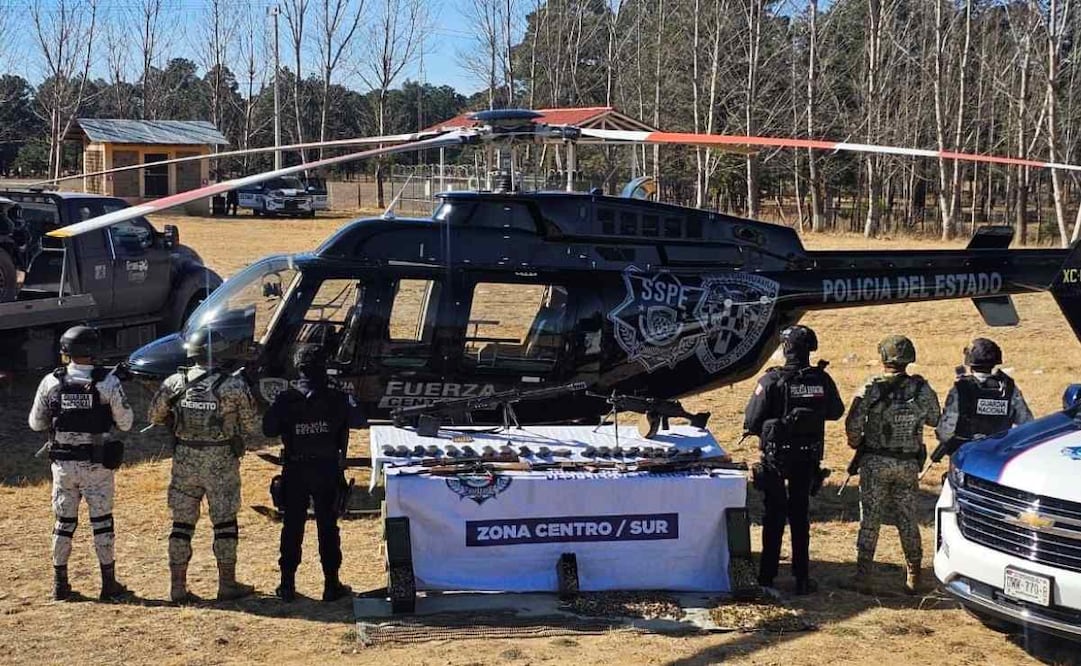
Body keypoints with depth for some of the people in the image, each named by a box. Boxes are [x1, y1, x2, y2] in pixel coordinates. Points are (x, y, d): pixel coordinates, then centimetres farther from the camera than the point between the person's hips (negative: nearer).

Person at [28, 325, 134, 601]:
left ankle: (60, 584, 19)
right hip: (97, 464, -2)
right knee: (101, 521, 8)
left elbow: (36, 424, 4)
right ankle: (109, 583, 12)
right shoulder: (108, 381, -10)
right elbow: (125, 423, -5)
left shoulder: (50, 381, -4)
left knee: (64, 522, 13)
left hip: (63, 463, 2)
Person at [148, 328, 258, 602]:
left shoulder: (175, 382, -4)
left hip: (185, 461, 3)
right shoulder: (234, 386, -11)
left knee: (182, 522, 11)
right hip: (221, 462, -2)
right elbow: (250, 426, -3)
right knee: (225, 522, 8)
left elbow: (155, 416, 8)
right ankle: (227, 584, 13)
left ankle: (177, 585, 15)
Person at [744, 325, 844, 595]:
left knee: (774, 515, 9)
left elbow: (751, 422, -16)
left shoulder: (772, 381, -17)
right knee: (800, 514, 14)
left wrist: (764, 430, 5)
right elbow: (836, 411, 10)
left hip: (776, 458, -2)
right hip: (808, 459, 2)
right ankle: (802, 578, 15)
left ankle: (767, 577, 13)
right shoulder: (822, 380, -7)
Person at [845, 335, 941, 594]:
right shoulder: (922, 388, -3)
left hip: (875, 463, -3)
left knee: (870, 520, 3)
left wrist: (857, 444, 6)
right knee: (908, 520, 11)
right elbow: (935, 419, 11)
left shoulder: (871, 389, -12)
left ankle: (863, 576, 3)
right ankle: (913, 577, 16)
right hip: (909, 464, 3)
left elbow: (853, 425, -14)